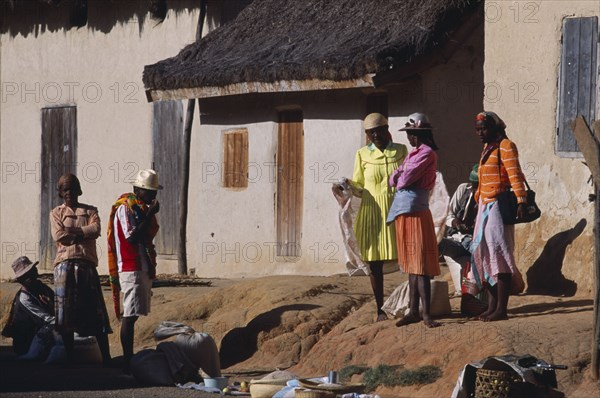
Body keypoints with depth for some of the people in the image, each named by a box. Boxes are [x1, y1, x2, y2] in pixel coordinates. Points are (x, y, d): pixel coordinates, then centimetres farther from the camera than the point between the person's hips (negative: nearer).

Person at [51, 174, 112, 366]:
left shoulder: (90, 211, 17)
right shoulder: (56, 213, 13)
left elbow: (96, 229, -3)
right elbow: (59, 236, -4)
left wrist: (72, 232, -7)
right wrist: (83, 234, -2)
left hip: (87, 264, 0)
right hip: (65, 264, 0)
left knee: (96, 312, -3)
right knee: (66, 314, -3)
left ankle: (106, 357, -4)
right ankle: (69, 357, 3)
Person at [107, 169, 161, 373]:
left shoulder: (142, 208, 19)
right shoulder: (125, 207, -9)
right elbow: (133, 238, -20)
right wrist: (150, 216, -20)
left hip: (144, 269, 10)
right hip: (132, 269, -10)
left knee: (132, 315, 9)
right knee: (130, 315, -12)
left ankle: (129, 360, 10)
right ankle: (127, 362, -14)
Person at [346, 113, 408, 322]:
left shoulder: (400, 151, 7)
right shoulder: (363, 154, 5)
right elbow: (359, 186, 8)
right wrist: (346, 185, -12)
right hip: (373, 212, 0)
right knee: (374, 262, 1)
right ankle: (380, 309, 9)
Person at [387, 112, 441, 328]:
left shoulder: (426, 154, -10)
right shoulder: (414, 154, 19)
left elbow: (404, 180, -16)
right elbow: (394, 180, 14)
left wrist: (399, 178, 5)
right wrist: (399, 178, -7)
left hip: (415, 212, -9)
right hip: (405, 213, 9)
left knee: (419, 265, -10)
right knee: (411, 265, 11)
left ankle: (426, 314, -12)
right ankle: (413, 311, 14)